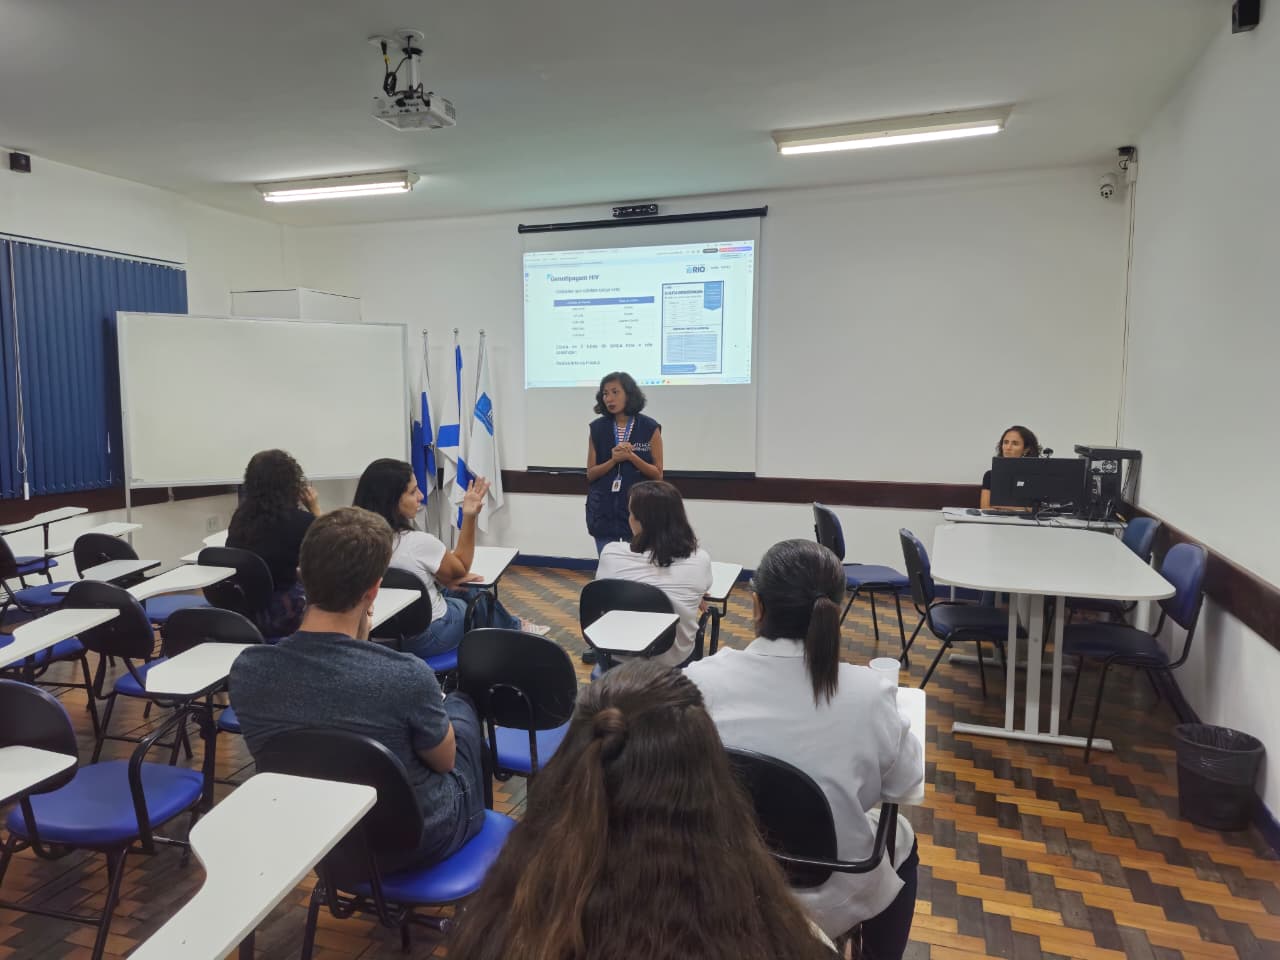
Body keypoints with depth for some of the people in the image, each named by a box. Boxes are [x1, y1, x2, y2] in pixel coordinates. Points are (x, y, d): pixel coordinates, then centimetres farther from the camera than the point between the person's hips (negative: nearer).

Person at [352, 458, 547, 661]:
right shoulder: (418, 543, -31)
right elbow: (461, 568, -10)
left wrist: (447, 580, 3)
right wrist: (470, 517, -13)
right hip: (427, 637, -6)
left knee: (459, 591, 28)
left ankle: (511, 627, 50)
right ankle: (515, 628, 52)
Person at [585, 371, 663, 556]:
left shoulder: (650, 428, -3)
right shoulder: (597, 428, 3)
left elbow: (658, 474, -2)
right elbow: (591, 474, 2)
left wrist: (631, 456, -16)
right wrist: (614, 460, -15)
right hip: (603, 510, 2)